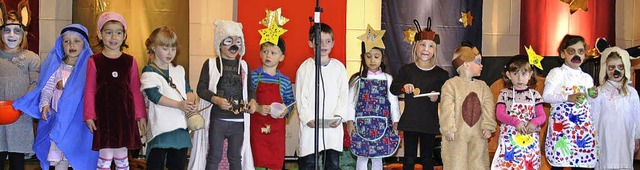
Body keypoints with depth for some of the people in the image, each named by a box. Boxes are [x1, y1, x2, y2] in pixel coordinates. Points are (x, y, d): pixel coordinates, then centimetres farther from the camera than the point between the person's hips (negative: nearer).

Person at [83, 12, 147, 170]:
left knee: (121, 156, 10)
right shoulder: (94, 61, 1)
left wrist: (140, 115, 5)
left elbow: (136, 91, 7)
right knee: (105, 156, -1)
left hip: (124, 115, 2)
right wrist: (89, 115, -4)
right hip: (103, 115, -2)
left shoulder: (129, 61, 6)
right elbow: (89, 91, 1)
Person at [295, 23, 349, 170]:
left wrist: (339, 116, -8)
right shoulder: (305, 67, 2)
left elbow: (344, 94, 5)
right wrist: (307, 117, -12)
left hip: (333, 124, 2)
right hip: (311, 124, -2)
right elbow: (300, 96, -1)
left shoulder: (339, 67, 7)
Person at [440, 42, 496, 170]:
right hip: (457, 135, -4)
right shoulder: (450, 85, -5)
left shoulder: (483, 86, 10)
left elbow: (488, 107, 2)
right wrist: (448, 129, -17)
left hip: (478, 135, 4)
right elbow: (447, 109, -11)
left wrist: (488, 126, -9)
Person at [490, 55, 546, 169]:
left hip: (530, 140, 2)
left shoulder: (534, 94, 7)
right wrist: (516, 122, -19)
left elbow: (542, 116, 4)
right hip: (510, 139, -1)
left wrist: (534, 122, -17)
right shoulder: (504, 94, 3)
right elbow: (499, 114, -5)